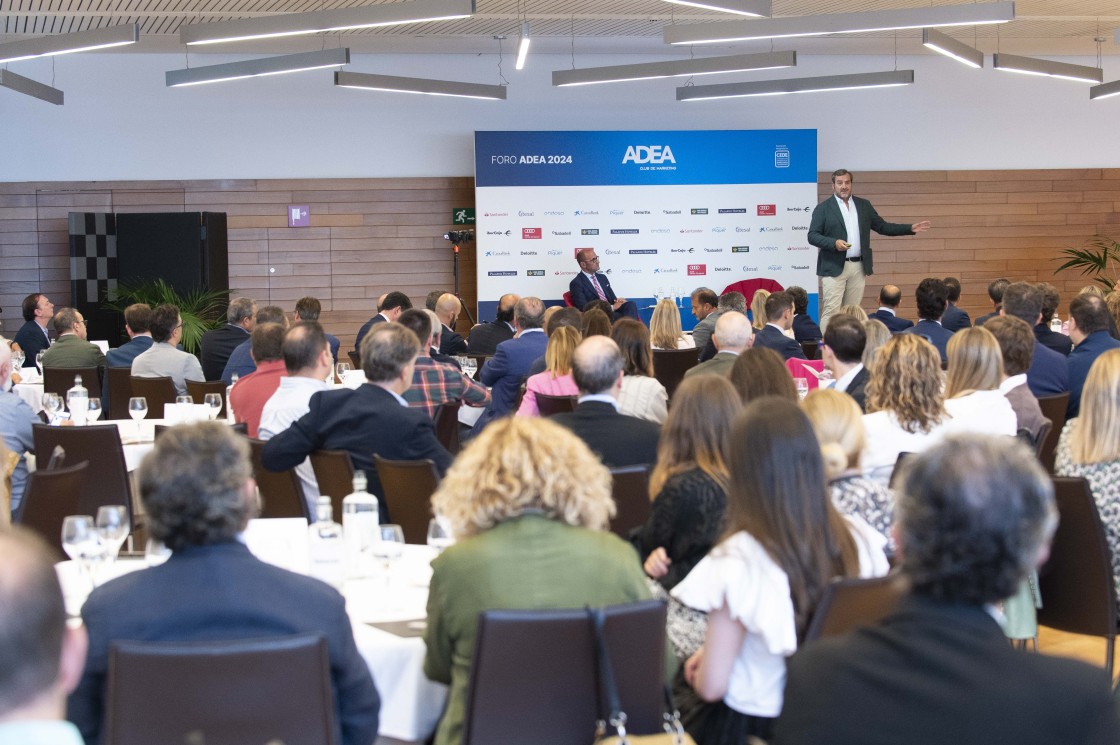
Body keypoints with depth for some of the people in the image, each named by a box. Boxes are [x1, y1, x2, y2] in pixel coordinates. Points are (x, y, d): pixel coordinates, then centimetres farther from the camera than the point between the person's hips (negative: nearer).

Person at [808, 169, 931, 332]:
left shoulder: (864, 205, 12)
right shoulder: (823, 208, -1)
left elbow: (882, 227, 16)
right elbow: (812, 236, -6)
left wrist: (910, 228, 8)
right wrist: (834, 243, -22)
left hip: (858, 267, 4)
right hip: (834, 267, -4)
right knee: (831, 310, -9)